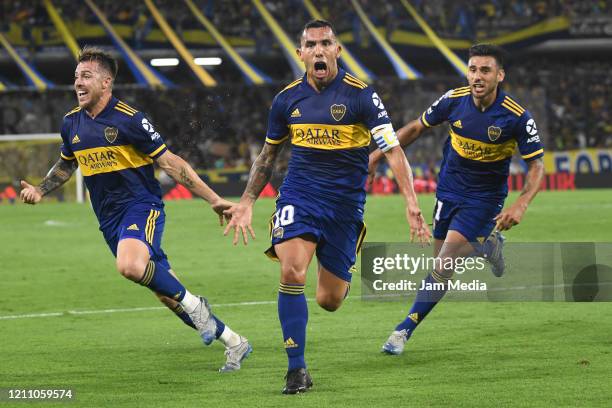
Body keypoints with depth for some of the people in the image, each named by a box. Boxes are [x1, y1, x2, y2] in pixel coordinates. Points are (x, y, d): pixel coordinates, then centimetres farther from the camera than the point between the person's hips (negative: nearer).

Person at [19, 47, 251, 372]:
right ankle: (234, 343, 18)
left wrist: (213, 199, -12)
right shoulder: (72, 123, 7)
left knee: (130, 265, -37)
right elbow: (66, 165, 25)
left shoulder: (128, 119, -12)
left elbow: (170, 163, -9)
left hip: (141, 207, -6)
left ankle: (193, 305, -14)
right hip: (109, 220, 6)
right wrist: (39, 190, 8)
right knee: (166, 295, 5)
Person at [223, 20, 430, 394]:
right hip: (299, 194, 1)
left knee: (329, 301, 3)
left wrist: (411, 202, -26)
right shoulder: (287, 99, 3)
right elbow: (269, 154, 18)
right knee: (292, 272, -24)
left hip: (346, 202, -1)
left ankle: (343, 276, 44)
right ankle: (297, 370, -15)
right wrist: (246, 202, 13)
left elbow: (393, 150, -13)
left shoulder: (360, 95, -9)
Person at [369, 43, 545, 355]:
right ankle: (488, 245, 40)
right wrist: (378, 154, 0)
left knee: (445, 263, -14)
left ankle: (406, 329, -5)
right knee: (440, 256, 10)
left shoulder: (516, 116, -22)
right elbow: (417, 127, 4)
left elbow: (536, 165, -14)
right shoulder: (454, 99, -13)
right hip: (449, 188, 4)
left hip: (484, 197, -4)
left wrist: (521, 205, -30)